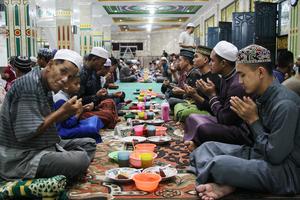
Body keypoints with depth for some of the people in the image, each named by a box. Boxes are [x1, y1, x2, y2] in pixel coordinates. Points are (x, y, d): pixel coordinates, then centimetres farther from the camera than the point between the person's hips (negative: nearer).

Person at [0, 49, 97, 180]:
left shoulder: (45, 86, 8)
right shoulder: (29, 84, -21)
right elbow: (25, 133, -25)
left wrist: (69, 112, -5)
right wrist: (62, 110, -19)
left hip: (44, 146, 10)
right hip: (22, 157, -10)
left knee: (89, 144, 10)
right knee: (81, 159, -26)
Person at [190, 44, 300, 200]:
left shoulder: (285, 105, -23)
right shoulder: (263, 96, 3)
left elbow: (275, 156, -22)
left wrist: (253, 120, -15)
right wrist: (247, 117, -8)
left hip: (286, 171, -9)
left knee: (219, 164, -29)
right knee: (207, 147, 5)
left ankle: (225, 185, 1)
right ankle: (224, 185, -17)